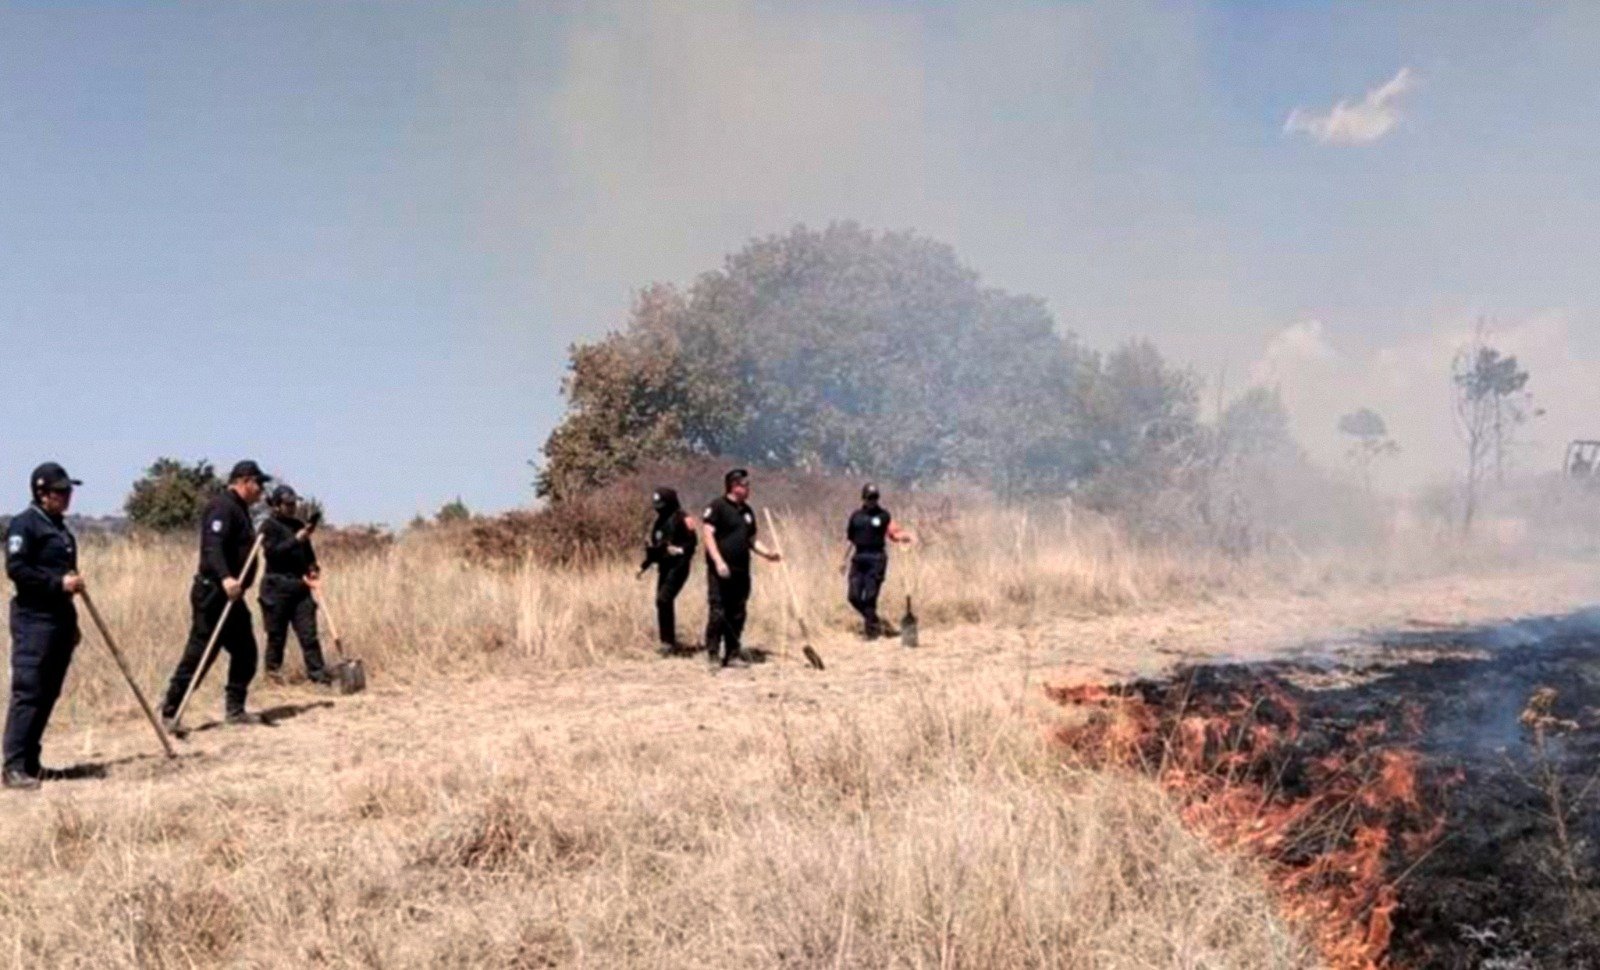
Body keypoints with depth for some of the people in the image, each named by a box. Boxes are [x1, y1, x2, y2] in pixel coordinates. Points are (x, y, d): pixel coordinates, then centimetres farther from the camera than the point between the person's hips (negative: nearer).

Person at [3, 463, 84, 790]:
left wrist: (72, 623, 24)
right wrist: (58, 582, -22)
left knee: (48, 694, 10)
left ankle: (30, 761, 17)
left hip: (60, 620, 9)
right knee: (27, 692, -10)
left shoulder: (60, 527, 19)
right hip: (34, 620, -9)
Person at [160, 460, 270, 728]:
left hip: (229, 595, 10)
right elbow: (212, 547, -27)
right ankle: (170, 713, 0)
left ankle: (235, 709, 16)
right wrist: (225, 578, -41)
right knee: (198, 655, -7)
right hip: (213, 593, -10)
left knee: (245, 652, 10)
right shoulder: (223, 507, -13)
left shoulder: (238, 509, 19)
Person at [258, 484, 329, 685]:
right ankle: (273, 672, 15)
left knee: (308, 632, -1)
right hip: (277, 586, -5)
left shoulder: (299, 525, 14)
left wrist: (313, 568, 5)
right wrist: (297, 538, -22)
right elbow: (272, 552, -17)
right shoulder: (269, 526, -3)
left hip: (300, 586, 5)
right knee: (277, 633, 1)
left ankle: (318, 673, -3)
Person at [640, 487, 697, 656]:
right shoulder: (660, 521, 16)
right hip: (664, 566, 9)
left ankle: (668, 642, -14)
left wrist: (679, 550, -28)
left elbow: (692, 541, -13)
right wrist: (644, 565, 17)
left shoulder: (681, 518, -9)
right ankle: (669, 642, 16)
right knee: (663, 602, 8)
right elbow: (654, 546, 22)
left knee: (664, 600, -18)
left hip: (677, 566, -9)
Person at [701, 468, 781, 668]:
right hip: (721, 571, -7)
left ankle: (733, 653, 17)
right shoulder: (717, 506, -5)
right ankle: (713, 653, -2)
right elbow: (708, 534, -12)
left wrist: (766, 553, 5)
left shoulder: (747, 511, 17)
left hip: (741, 571, 7)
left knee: (737, 615, 9)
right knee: (718, 612, -8)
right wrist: (718, 561, -21)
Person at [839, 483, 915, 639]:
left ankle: (871, 627, 3)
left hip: (876, 558, -4)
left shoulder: (884, 515, 3)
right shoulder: (856, 516, 12)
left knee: (870, 596, -8)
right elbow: (850, 539, 17)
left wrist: (907, 537, -26)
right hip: (859, 558, 4)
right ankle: (874, 620, 17)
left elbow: (894, 533, -6)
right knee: (854, 596, -1)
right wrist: (845, 560, 17)